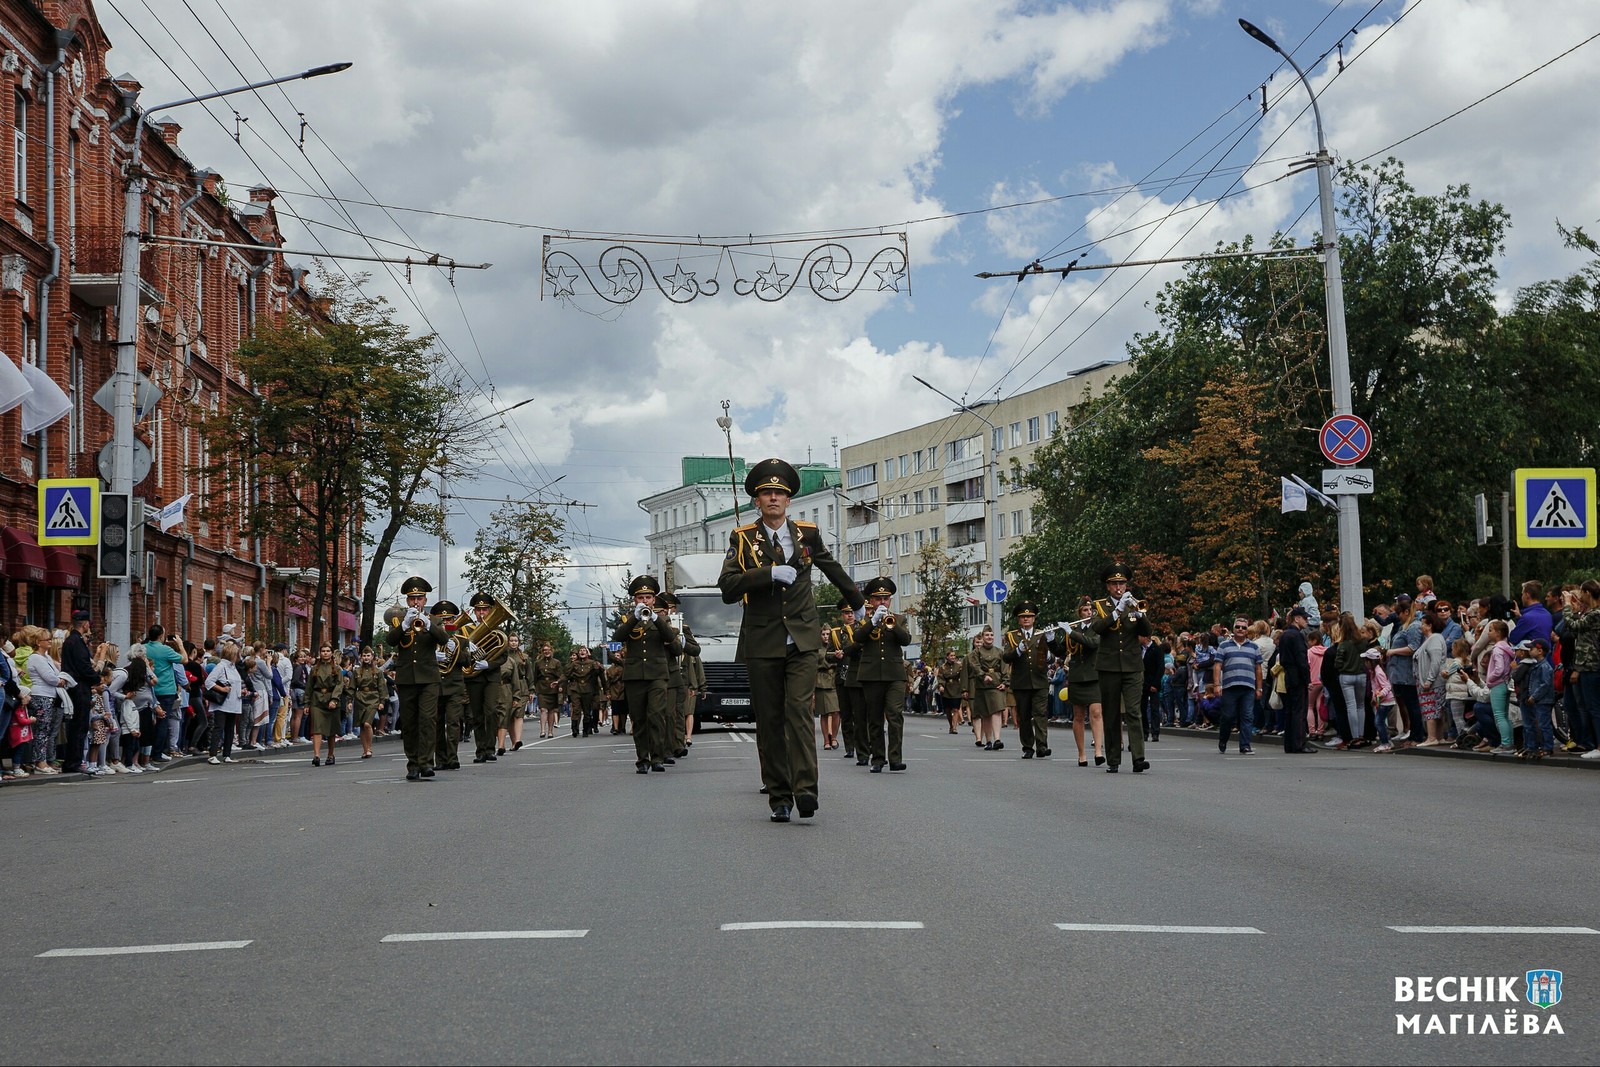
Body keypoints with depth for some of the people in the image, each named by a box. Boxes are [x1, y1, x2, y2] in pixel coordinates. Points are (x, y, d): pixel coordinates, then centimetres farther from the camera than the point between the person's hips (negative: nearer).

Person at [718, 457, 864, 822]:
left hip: (802, 640, 0)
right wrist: (770, 574, -19)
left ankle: (805, 789, -22)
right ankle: (779, 796, 8)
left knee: (799, 709, -16)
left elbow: (832, 568, 28)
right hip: (762, 643, 0)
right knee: (769, 720, 2)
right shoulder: (742, 538, 4)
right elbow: (727, 588, -8)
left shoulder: (808, 533, 9)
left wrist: (857, 599, 40)